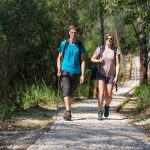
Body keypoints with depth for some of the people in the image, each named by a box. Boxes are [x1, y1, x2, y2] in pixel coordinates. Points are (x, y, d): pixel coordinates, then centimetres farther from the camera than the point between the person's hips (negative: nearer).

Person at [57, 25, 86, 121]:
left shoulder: (80, 45, 4)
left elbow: (83, 60, 2)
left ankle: (68, 110, 25)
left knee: (72, 93, 10)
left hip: (76, 73, 2)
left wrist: (83, 74, -6)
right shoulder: (64, 44, 2)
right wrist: (59, 70, -4)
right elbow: (59, 58, 9)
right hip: (65, 71, -2)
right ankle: (68, 111, -23)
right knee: (66, 91, -16)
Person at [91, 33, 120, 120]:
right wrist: (98, 60, -15)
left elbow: (117, 64, -6)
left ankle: (107, 106, 32)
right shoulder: (100, 49, -2)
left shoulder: (116, 51, -4)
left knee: (108, 95, -3)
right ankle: (100, 113, -8)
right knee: (101, 92, -17)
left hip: (111, 75, 0)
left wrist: (116, 76, -14)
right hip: (101, 74, 0)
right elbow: (92, 59, 7)